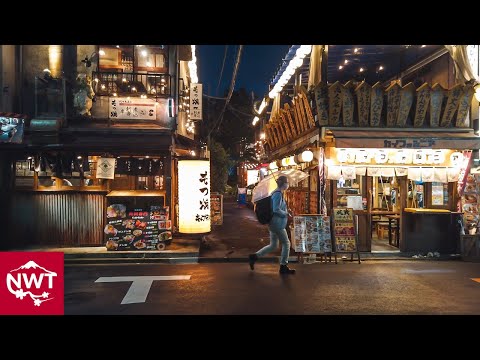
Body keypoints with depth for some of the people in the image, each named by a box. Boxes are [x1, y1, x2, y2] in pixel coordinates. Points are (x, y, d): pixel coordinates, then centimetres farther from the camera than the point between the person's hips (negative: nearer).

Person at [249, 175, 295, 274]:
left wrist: (285, 212, 13)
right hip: (277, 224, -10)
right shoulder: (278, 194, -18)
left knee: (273, 245, 15)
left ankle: (254, 257, 15)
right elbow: (276, 210, -25)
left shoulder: (277, 193, 13)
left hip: (274, 224, 10)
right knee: (286, 243, 2)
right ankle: (283, 267, 12)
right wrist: (286, 214, -11)